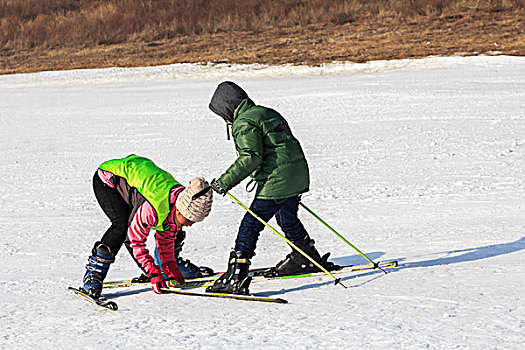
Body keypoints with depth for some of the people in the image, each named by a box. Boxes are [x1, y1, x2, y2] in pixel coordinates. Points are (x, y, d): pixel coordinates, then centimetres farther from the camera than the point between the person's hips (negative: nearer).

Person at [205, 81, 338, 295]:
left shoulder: (243, 124, -10)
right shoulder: (268, 113, 18)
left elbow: (251, 158, -21)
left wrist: (226, 181, -18)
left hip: (276, 182, -9)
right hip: (299, 177, 9)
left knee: (250, 225, -8)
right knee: (287, 219, 30)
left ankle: (236, 277, -16)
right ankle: (309, 260, 47)